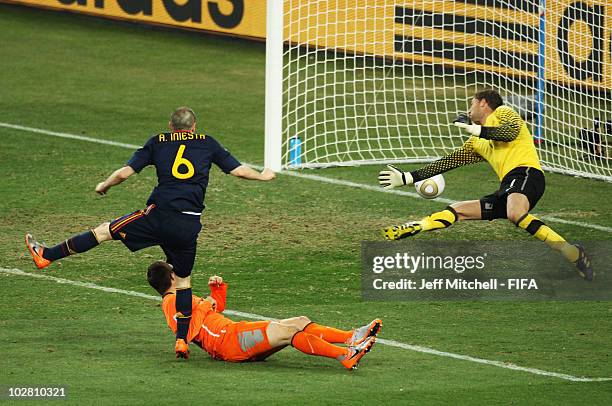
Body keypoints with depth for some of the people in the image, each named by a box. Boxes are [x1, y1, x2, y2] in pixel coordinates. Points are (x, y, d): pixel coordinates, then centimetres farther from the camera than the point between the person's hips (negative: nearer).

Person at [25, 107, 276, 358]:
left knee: (105, 231, 12)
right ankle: (182, 340, 12)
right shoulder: (207, 143, 15)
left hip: (159, 214, -1)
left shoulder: (157, 143, 13)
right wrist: (263, 176, 38)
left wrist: (104, 186, 27)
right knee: (183, 280, 17)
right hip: (190, 225, 1)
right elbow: (238, 170, 18)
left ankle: (46, 255, 16)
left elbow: (124, 173, 7)